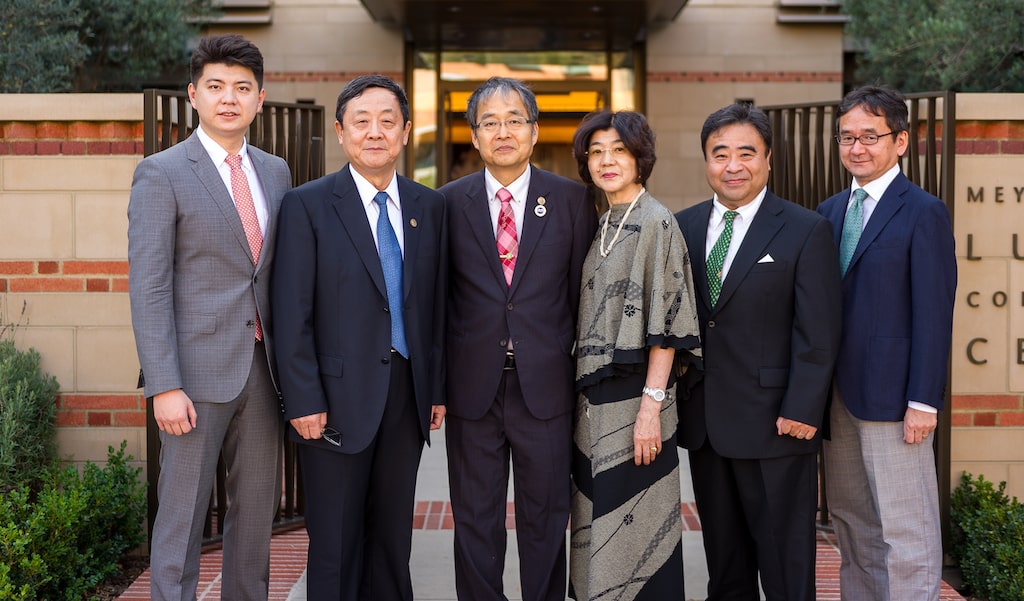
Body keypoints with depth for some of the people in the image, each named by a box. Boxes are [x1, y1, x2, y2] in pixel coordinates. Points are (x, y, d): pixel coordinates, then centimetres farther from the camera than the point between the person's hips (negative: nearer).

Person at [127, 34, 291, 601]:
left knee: (257, 510, 13)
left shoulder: (275, 171, 11)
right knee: (182, 515, 2)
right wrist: (164, 387, -17)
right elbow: (148, 288, -11)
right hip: (198, 369, -5)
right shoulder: (161, 173, -6)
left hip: (263, 366, 6)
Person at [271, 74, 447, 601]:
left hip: (408, 393, 4)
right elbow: (292, 314, -8)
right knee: (335, 539, 6)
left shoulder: (429, 206, 8)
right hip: (338, 396, -4)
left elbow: (437, 305, 10)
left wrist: (438, 387, 6)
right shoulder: (308, 205, -5)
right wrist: (304, 400, -12)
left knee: (393, 533, 14)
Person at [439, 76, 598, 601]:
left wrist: (571, 362, 1)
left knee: (545, 515, 10)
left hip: (545, 385, 0)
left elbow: (582, 291, 4)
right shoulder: (449, 202, 3)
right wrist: (439, 379, 0)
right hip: (472, 385, 1)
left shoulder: (572, 199, 2)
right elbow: (438, 295, 4)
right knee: (475, 519, 10)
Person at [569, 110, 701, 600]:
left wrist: (651, 404, -19)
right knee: (597, 528, 13)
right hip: (594, 397, 8)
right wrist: (582, 392, 11)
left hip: (634, 397, -8)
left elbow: (665, 324, -14)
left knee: (637, 530, -1)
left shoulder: (656, 222, -9)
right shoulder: (601, 227, 13)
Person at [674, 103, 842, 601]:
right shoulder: (683, 227, 9)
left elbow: (818, 334, -8)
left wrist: (802, 410, -14)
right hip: (703, 423, 5)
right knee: (723, 557, 16)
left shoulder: (806, 232, -5)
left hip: (775, 426, -4)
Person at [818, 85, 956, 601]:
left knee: (905, 532, 0)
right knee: (850, 522, 15)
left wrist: (923, 401, -16)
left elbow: (933, 314, -12)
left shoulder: (923, 213, -8)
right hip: (836, 393, 7)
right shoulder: (830, 212, 12)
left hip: (890, 396, -7)